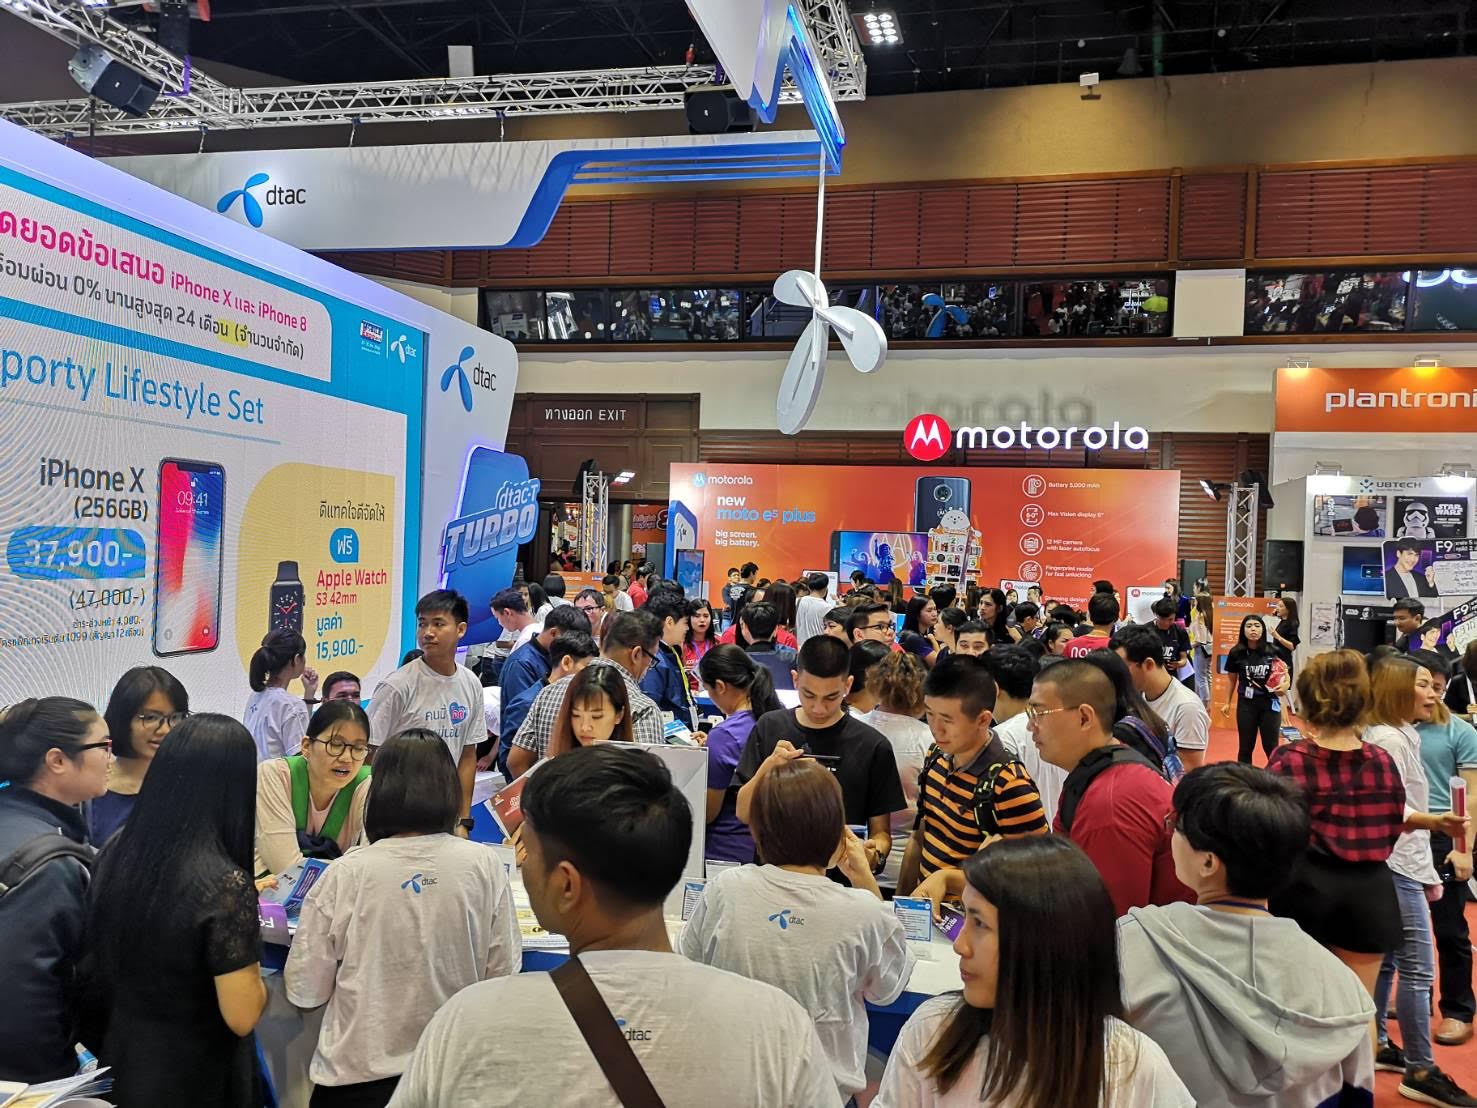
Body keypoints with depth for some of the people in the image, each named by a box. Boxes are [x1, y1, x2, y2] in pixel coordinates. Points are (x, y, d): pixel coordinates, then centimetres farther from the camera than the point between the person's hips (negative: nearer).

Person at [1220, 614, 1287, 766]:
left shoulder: (1274, 651, -6)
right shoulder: (1236, 652, -5)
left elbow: (1285, 675, 4)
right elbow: (1232, 679, 7)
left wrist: (1284, 685, -17)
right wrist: (1227, 702, 10)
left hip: (1270, 703, -1)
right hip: (1246, 704, 1)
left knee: (1271, 747, 8)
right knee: (1246, 747, 10)